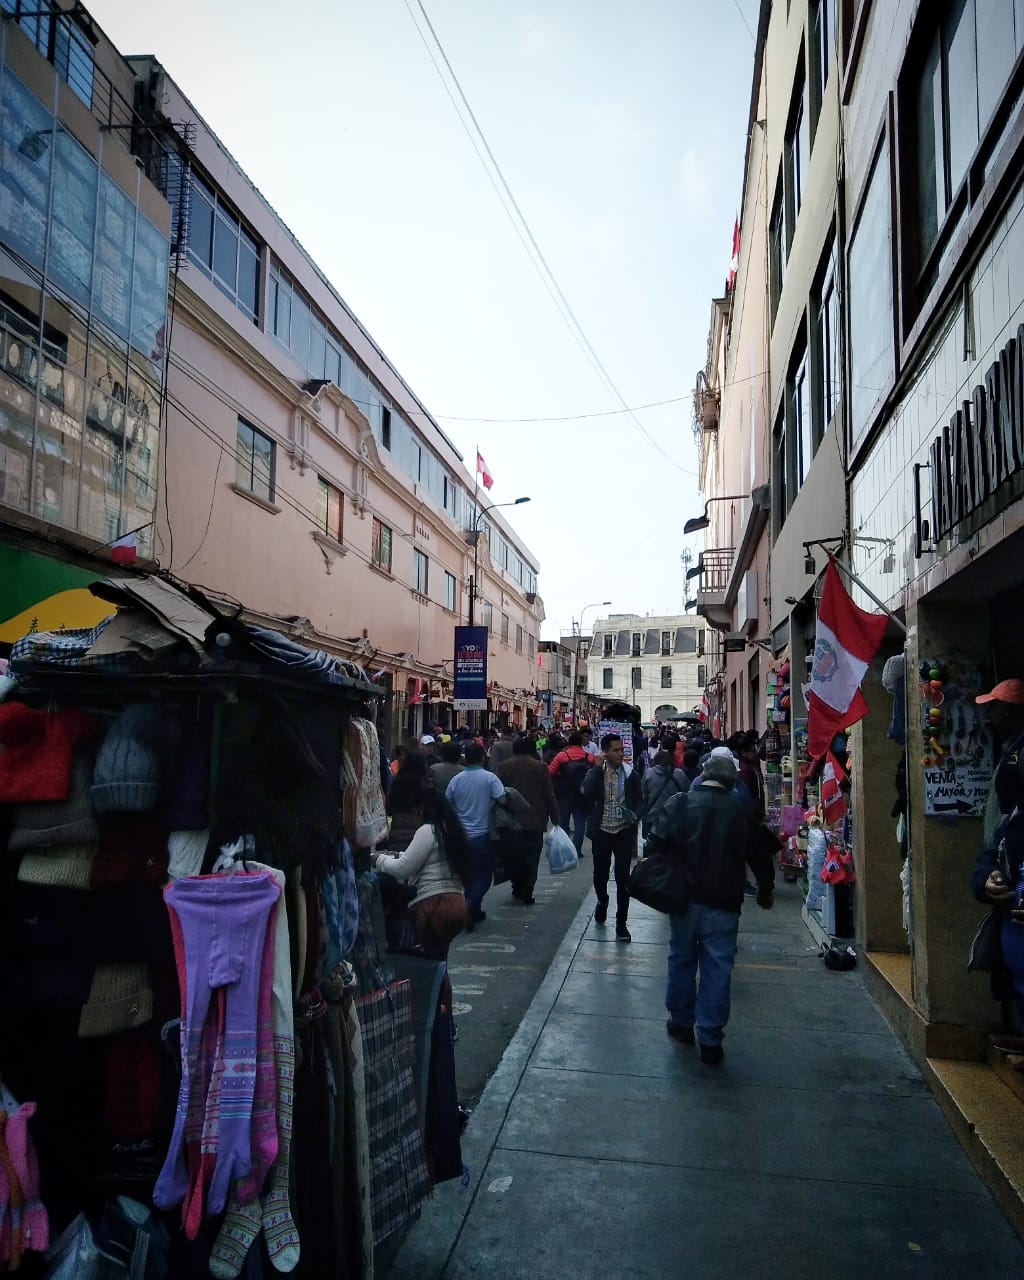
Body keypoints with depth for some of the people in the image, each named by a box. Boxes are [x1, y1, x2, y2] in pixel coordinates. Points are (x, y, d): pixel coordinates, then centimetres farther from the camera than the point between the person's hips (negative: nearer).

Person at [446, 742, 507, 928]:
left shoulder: (456, 780, -2)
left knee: (470, 874, 17)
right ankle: (470, 905, -16)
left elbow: (447, 804, 5)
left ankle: (473, 911, 23)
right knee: (484, 875, 4)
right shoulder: (489, 778, -11)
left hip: (462, 835, 4)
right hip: (482, 834, -4)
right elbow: (502, 800, -18)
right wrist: (489, 801, 4)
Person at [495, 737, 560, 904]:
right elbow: (549, 795, -1)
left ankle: (517, 888, 18)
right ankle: (527, 894, 3)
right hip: (535, 821, -1)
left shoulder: (503, 766, 0)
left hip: (511, 821, 1)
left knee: (513, 857, 14)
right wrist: (555, 818, 7)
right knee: (531, 859, 5)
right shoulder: (540, 767, -3)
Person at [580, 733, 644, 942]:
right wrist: (597, 767, -21)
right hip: (601, 831, 0)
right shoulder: (595, 772, -4)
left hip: (624, 831, 0)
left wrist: (634, 815, -13)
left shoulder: (631, 774, -1)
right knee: (600, 874, 13)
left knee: (623, 878, 0)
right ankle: (602, 902, 44)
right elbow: (586, 792, -21)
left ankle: (621, 923, 10)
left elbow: (639, 801, 7)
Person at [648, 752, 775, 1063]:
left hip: (685, 898, 1)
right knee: (717, 970, 6)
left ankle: (681, 1023, 30)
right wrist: (766, 890, 21)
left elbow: (656, 845, -11)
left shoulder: (680, 803, -7)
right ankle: (710, 1040, 9)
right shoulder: (742, 812, -3)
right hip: (724, 904, 0)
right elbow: (759, 856, 4)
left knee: (682, 960, 18)